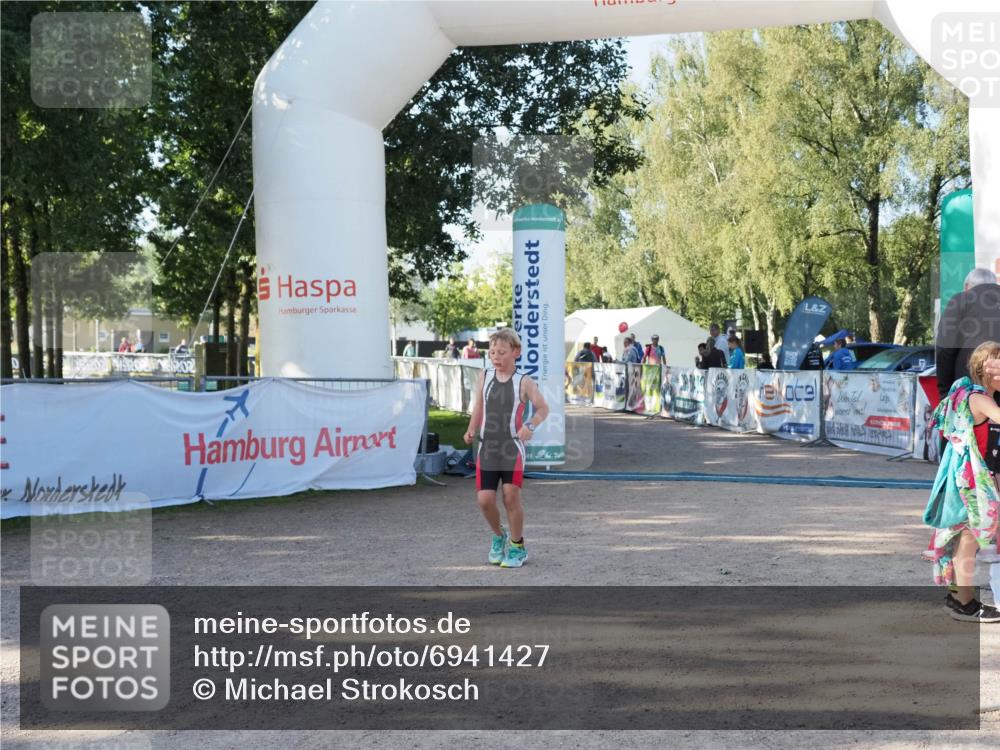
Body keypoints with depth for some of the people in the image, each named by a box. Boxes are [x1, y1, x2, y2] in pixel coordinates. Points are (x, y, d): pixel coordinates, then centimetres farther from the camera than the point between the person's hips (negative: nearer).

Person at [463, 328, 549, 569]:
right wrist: (471, 431, -3)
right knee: (485, 499, -3)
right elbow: (478, 409, 12)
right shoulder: (484, 377, 5)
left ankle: (517, 547, 12)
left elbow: (542, 408, -2)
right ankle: (498, 535, 27)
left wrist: (530, 425, -20)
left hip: (512, 447, -3)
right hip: (487, 447, 3)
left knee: (511, 496, -8)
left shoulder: (523, 382, -4)